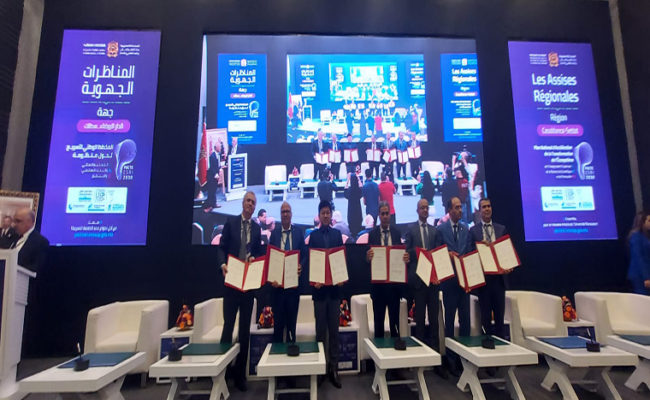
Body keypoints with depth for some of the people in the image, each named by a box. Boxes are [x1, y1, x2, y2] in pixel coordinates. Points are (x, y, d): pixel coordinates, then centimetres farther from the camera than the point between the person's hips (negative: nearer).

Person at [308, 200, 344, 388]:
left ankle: (334, 367, 17)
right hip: (319, 286, -2)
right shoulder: (313, 235, 2)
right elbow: (310, 260, -1)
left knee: (334, 328, 8)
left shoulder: (337, 234, 8)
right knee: (320, 329, 6)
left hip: (335, 285, 2)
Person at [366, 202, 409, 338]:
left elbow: (401, 252, 1)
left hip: (394, 280, 1)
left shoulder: (397, 232, 2)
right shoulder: (372, 233, -2)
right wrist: (368, 257, -26)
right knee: (378, 318, 9)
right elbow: (368, 257, -4)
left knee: (395, 316, 11)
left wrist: (406, 258, -21)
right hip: (377, 281, -1)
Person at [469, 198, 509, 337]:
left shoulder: (502, 229, 9)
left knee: (500, 314, 10)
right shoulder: (473, 230, 1)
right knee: (485, 315, 8)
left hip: (498, 277, 2)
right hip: (482, 277, -2)